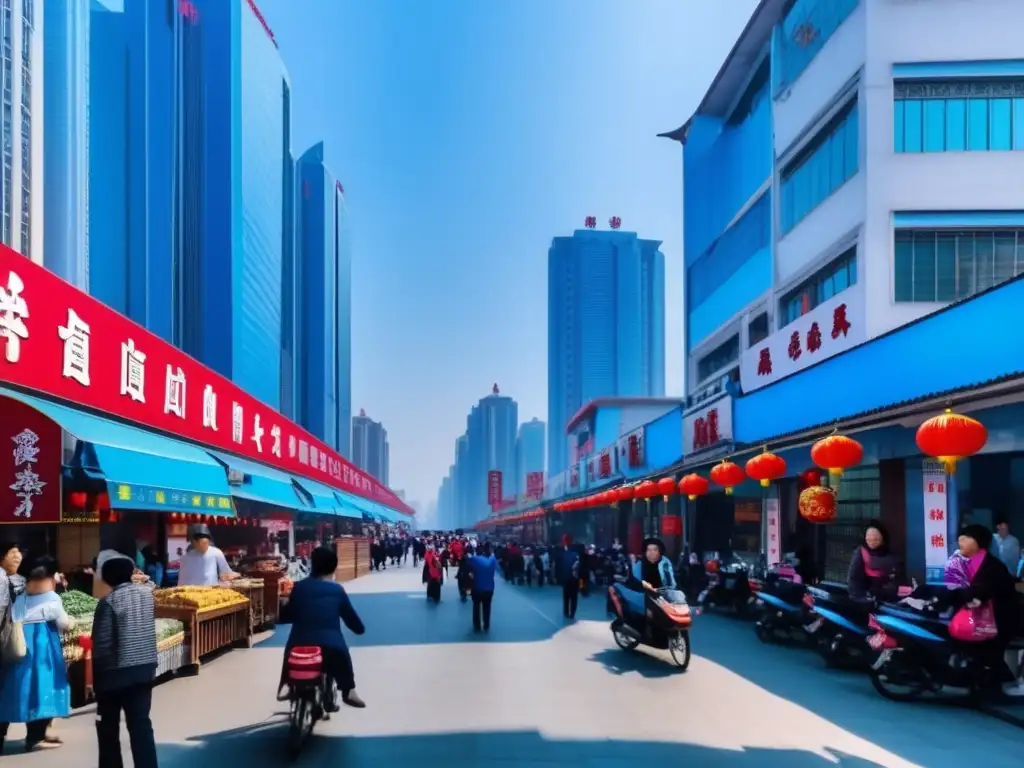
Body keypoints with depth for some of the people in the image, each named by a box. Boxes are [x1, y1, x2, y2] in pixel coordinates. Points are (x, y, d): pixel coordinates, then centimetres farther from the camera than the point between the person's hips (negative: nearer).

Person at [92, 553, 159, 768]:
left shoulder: (109, 602, -15)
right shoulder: (146, 592, 1)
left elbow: (102, 644, -14)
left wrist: (96, 674, -3)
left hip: (116, 671, -5)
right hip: (145, 667, 5)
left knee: (108, 727, 13)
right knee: (141, 723, 6)